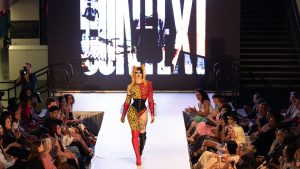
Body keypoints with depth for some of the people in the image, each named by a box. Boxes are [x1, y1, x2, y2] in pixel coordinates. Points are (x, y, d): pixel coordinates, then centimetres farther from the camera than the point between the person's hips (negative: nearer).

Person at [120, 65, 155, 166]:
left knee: (142, 133, 4)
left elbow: (150, 100, 4)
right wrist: (123, 115, 12)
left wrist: (152, 114, 2)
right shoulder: (131, 86, 7)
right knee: (135, 134, -5)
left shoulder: (148, 84, 5)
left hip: (143, 110, 1)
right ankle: (138, 158, -4)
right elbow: (127, 102, 11)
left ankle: (140, 154, 27)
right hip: (133, 110, 0)